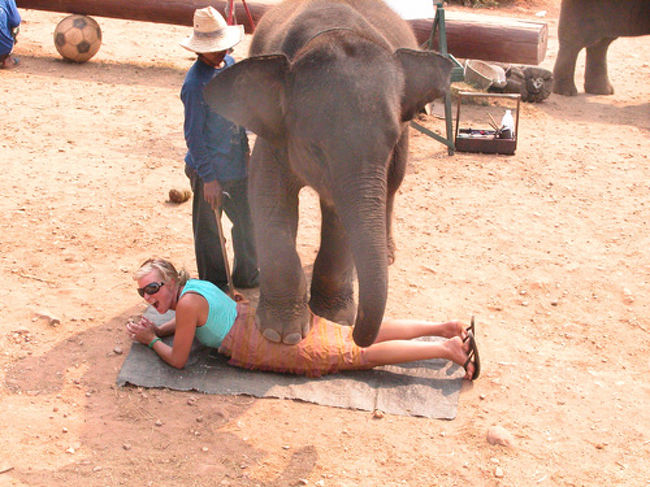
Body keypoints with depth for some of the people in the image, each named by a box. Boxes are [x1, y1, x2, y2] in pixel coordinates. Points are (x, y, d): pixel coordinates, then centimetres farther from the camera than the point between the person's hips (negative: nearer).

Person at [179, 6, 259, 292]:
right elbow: (193, 136, -18)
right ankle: (213, 287, 25)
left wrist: (245, 147, 21)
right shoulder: (196, 83, -20)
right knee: (209, 231, 9)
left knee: (247, 221, 18)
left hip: (237, 164, 8)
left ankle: (246, 275, 37)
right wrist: (209, 178, -18)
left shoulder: (229, 64, 5)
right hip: (209, 171, -8)